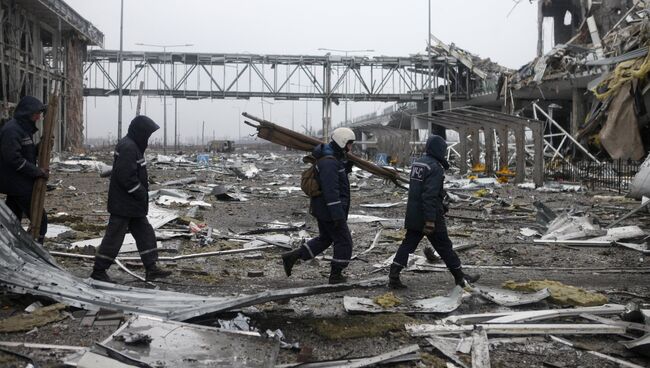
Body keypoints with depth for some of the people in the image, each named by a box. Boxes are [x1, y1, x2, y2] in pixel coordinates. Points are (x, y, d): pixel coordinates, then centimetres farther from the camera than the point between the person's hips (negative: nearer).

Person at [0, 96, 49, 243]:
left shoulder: (24, 128, 13)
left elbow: (29, 153, 19)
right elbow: (13, 158, -24)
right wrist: (37, 171, -20)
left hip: (21, 183, 10)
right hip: (18, 185, -10)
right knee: (40, 219, -7)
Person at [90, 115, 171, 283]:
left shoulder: (133, 146, 14)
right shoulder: (128, 148, -20)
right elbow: (126, 177, -26)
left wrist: (143, 189, 12)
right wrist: (141, 193, -17)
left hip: (133, 205, 11)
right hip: (123, 205, -11)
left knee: (145, 233, 12)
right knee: (114, 236, -2)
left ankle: (151, 268, 16)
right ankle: (99, 270, 7)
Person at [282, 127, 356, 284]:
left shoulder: (333, 158, 11)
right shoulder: (329, 162, -22)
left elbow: (340, 174, 26)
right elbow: (331, 191, -27)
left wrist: (348, 163, 12)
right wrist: (338, 215, -27)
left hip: (322, 209, 10)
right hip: (329, 210, -10)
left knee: (324, 239, 21)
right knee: (344, 242, 3)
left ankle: (292, 256, 17)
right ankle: (336, 275, 14)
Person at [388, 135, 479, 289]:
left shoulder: (417, 163, 11)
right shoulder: (435, 167, -18)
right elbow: (430, 196, -25)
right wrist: (430, 221, -25)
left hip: (413, 215, 8)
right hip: (429, 215, -8)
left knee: (407, 245, 9)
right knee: (445, 247, 5)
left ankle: (393, 277, 3)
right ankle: (460, 277, 17)